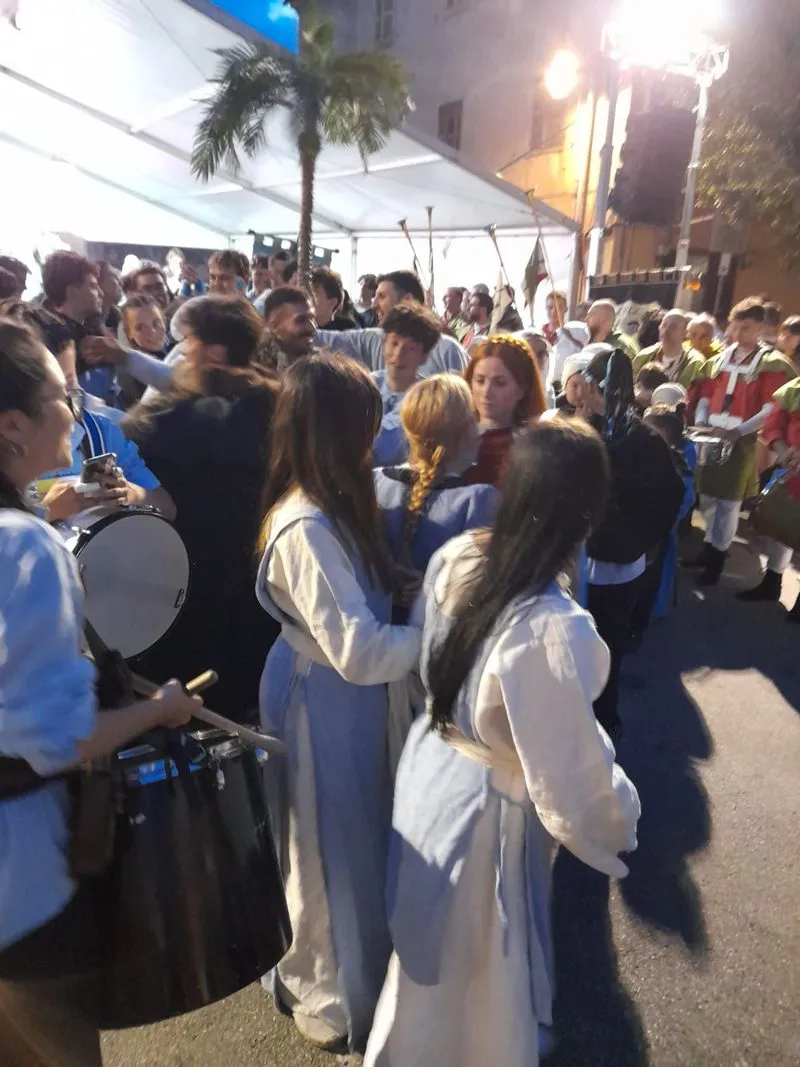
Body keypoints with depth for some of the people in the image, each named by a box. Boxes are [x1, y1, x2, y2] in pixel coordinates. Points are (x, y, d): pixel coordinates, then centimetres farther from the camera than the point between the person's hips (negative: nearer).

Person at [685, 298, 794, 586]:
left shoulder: (773, 364, -5)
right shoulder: (720, 359, 11)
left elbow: (771, 410, -11)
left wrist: (738, 431, -23)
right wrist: (701, 421, -4)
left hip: (743, 442, -5)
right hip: (711, 439, 5)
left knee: (729, 502, -1)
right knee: (707, 496, 11)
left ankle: (718, 558, 9)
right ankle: (710, 548, 27)